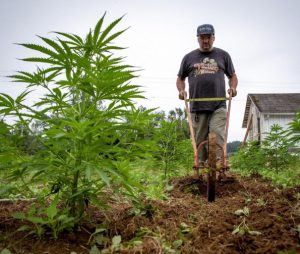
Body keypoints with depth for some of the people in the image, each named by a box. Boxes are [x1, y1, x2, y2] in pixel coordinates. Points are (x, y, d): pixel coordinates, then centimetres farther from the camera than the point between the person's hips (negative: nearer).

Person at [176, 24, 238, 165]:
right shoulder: (189, 58, 15)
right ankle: (201, 165, 12)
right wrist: (181, 90, 0)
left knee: (217, 135, -15)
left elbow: (232, 76, 21)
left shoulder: (223, 55, 15)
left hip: (218, 107, -1)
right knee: (200, 140, 3)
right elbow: (180, 78, 21)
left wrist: (233, 87, 0)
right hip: (197, 107, 1)